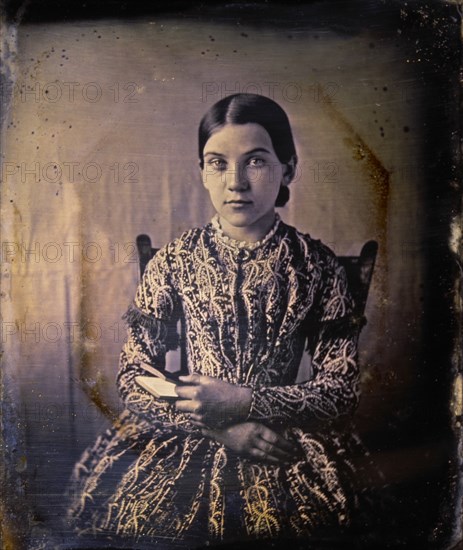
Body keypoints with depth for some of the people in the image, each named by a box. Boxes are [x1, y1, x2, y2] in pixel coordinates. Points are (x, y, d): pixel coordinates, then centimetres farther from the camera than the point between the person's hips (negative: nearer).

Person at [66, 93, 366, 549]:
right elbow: (134, 379, -1)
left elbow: (342, 389, -2)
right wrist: (222, 429, -15)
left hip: (285, 438, -1)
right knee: (108, 491, -22)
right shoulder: (175, 261, -1)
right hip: (185, 429, 2)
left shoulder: (315, 264, -3)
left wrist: (243, 402, -16)